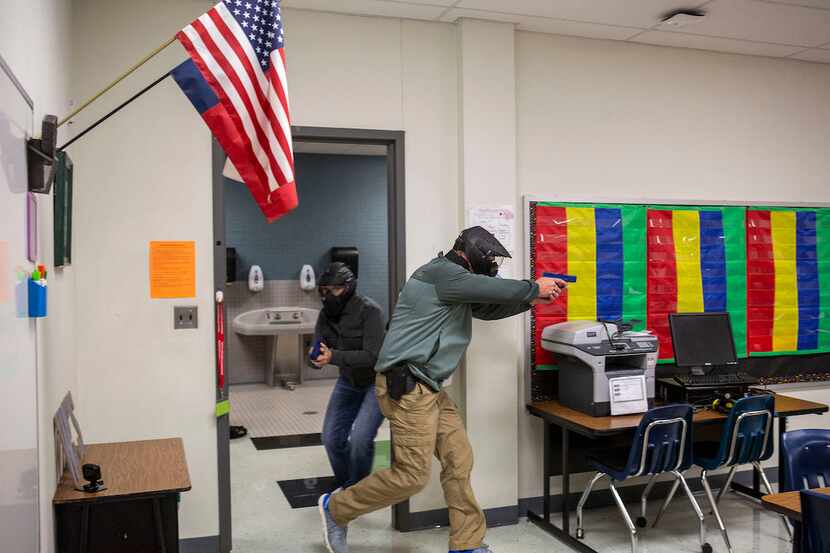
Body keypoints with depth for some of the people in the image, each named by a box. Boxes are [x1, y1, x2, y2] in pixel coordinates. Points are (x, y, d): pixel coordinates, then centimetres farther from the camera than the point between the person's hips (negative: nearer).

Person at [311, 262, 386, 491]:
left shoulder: (369, 311, -25)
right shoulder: (326, 314, -6)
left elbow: (373, 356, -31)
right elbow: (319, 349, -6)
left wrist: (333, 356, -40)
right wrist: (317, 358, -31)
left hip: (376, 381, -6)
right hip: (348, 381, 6)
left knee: (360, 438, -18)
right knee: (332, 438, 6)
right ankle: (343, 485, 32)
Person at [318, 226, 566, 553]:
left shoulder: (456, 286, 19)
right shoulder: (440, 272, -11)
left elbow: (489, 308, 27)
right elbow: (492, 289, -15)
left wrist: (532, 299, 15)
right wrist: (534, 288, 1)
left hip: (428, 388, 10)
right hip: (406, 387, -10)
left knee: (459, 460, 6)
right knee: (412, 475, -7)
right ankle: (335, 508, 11)